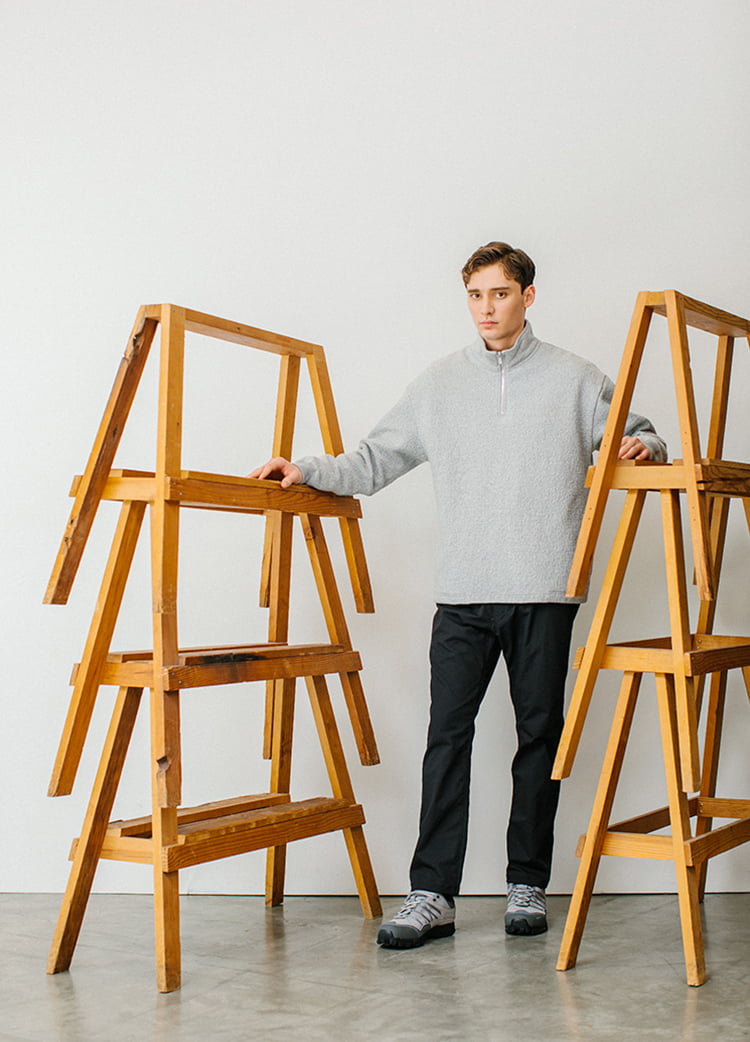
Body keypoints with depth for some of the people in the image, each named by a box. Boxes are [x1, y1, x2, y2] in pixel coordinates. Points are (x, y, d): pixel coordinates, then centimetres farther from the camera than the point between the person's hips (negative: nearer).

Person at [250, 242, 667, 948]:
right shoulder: (440, 383, 13)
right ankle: (432, 895, -3)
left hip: (544, 593, -1)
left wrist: (644, 448, -11)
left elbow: (637, 435, 11)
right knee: (447, 734, -5)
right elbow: (374, 461, 15)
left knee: (539, 733, 5)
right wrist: (305, 471, 3)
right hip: (462, 595, 1)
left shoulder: (573, 379, 7)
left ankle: (527, 884, 16)